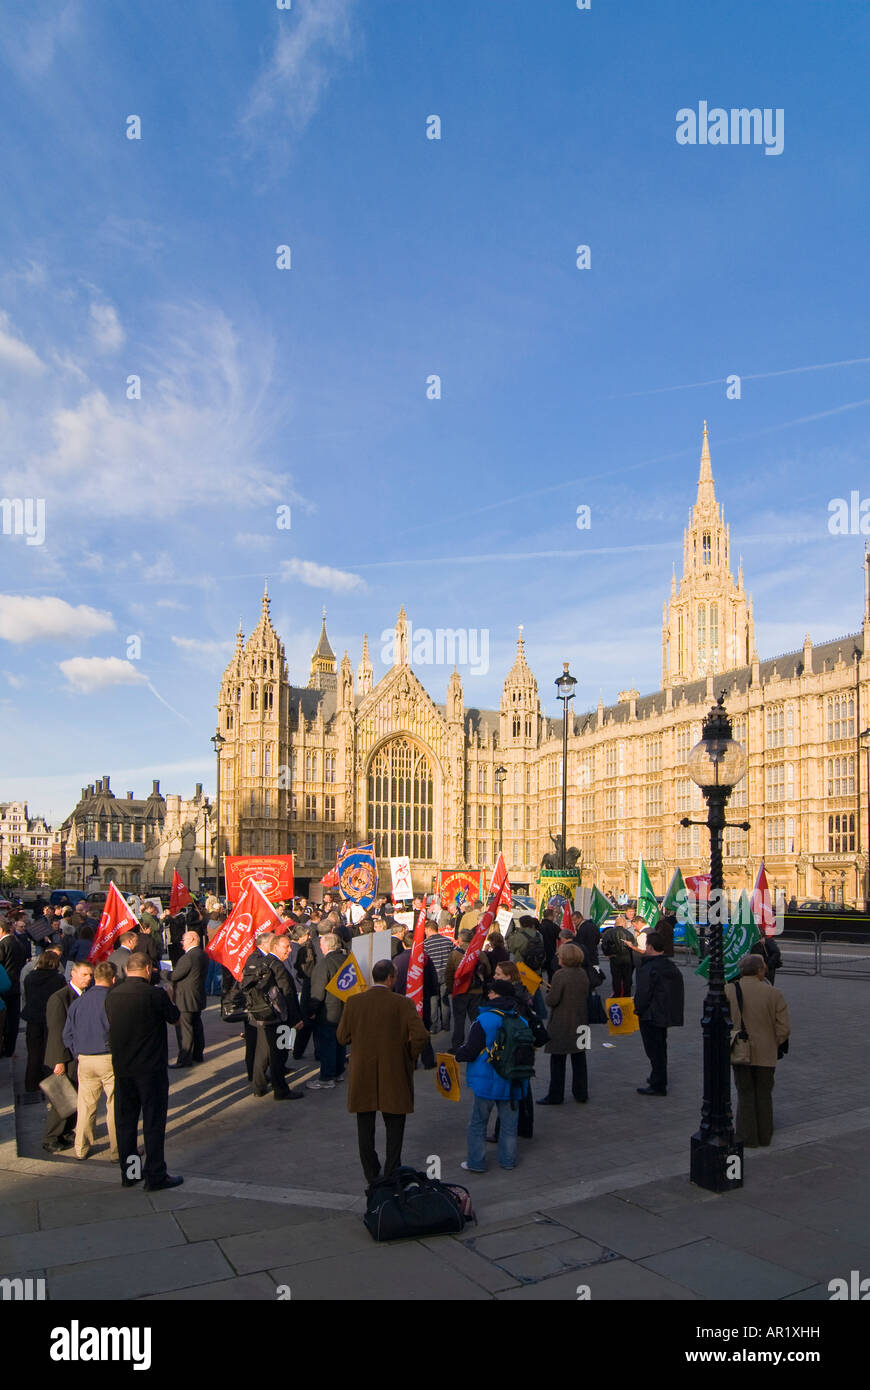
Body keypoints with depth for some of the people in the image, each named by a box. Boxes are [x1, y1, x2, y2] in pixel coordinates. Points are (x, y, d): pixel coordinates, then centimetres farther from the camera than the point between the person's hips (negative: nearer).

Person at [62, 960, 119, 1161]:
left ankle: (81, 1148, 26)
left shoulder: (77, 1002, 5)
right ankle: (117, 1150, 11)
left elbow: (67, 1035, 10)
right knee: (115, 1105, 5)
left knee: (86, 1105, 17)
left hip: (84, 1060, 5)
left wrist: (78, 1055, 18)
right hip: (110, 1059, -5)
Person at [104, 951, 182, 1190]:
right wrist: (165, 998, 14)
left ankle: (128, 1173, 25)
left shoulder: (112, 995, 0)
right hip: (151, 1067, -5)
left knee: (125, 1120, 16)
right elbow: (174, 1018, -4)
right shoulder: (155, 994, -17)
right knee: (154, 1121, 4)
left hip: (121, 1067, 5)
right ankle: (155, 1176, 9)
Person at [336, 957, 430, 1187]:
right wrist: (410, 1056, -2)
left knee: (365, 1126, 16)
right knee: (394, 1126, 15)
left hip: (362, 1076, 2)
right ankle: (391, 1175, 19)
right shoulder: (402, 1003, -13)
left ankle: (371, 1175, 25)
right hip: (394, 1075, -2)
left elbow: (342, 1037, -1)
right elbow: (420, 1036, -20)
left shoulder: (354, 1002, -6)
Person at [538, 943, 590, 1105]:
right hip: (580, 1023, 7)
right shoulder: (583, 973, 2)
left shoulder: (560, 975, -19)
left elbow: (552, 1000, -19)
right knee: (579, 1058, 16)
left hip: (561, 1025, -7)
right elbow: (586, 996, 11)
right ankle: (581, 1093, 24)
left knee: (558, 1061, 3)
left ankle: (555, 1096, 10)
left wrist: (549, 991, 1)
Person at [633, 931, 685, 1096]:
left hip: (651, 1016, -9)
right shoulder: (672, 966, 8)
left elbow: (643, 992, -21)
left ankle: (658, 1085, 2)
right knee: (660, 1047, 20)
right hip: (666, 1014, 9)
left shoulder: (649, 968, -20)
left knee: (654, 1049, -2)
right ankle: (659, 1078, 32)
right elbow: (678, 991, 16)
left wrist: (638, 1009, -7)